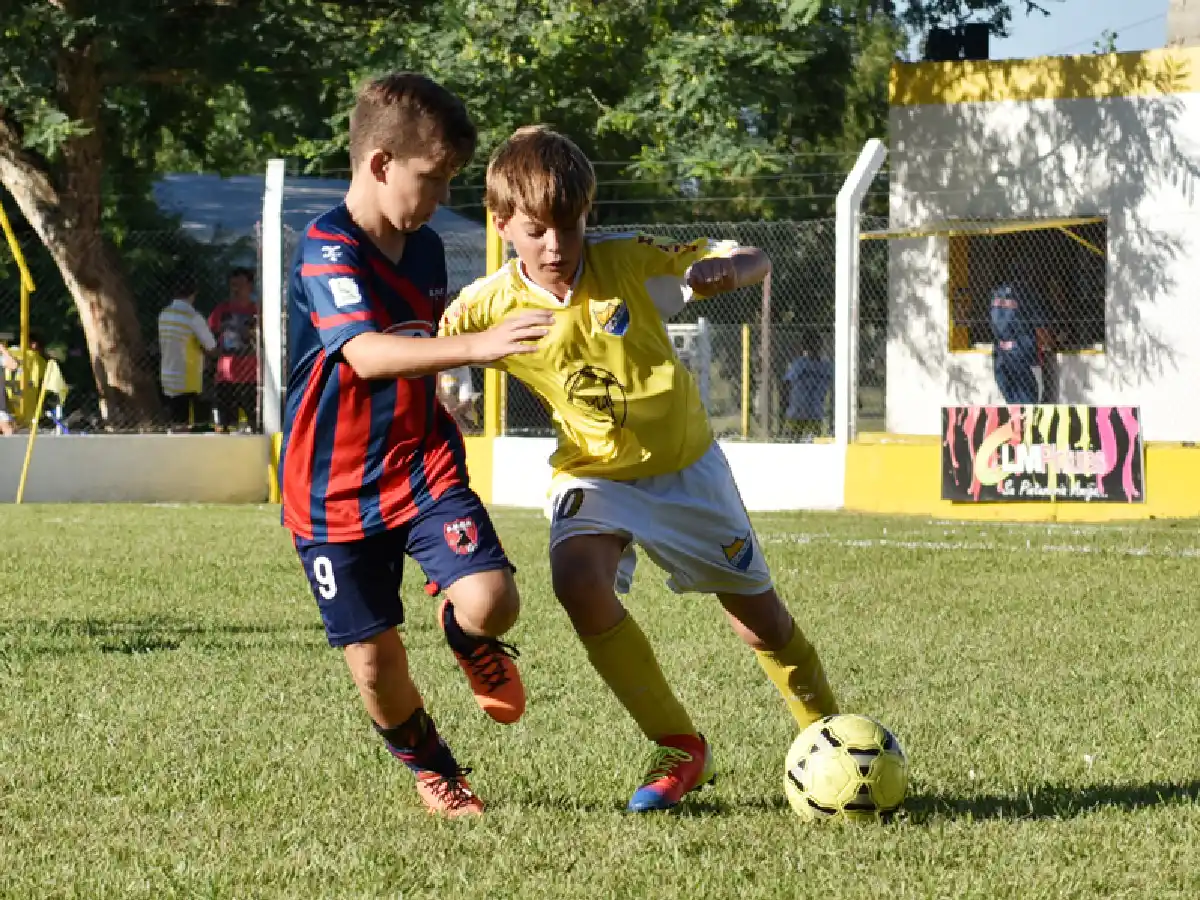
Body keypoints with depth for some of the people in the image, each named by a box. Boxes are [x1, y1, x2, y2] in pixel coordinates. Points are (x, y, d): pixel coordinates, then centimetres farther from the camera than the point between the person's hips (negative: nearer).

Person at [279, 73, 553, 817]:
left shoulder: (425, 248, 6)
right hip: (337, 487, -5)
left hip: (423, 465, 5)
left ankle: (468, 637, 19)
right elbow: (366, 353, -36)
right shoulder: (329, 252, -18)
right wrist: (479, 347, -45)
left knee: (491, 600, -19)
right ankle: (429, 765, 28)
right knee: (373, 657, -1)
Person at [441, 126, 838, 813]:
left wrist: (726, 268, -36)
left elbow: (755, 262, -13)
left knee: (757, 610, 9)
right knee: (578, 578, -29)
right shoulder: (487, 307, -17)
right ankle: (680, 748, -15)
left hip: (684, 461, 0)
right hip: (594, 472, 0)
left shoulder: (629, 263, -19)